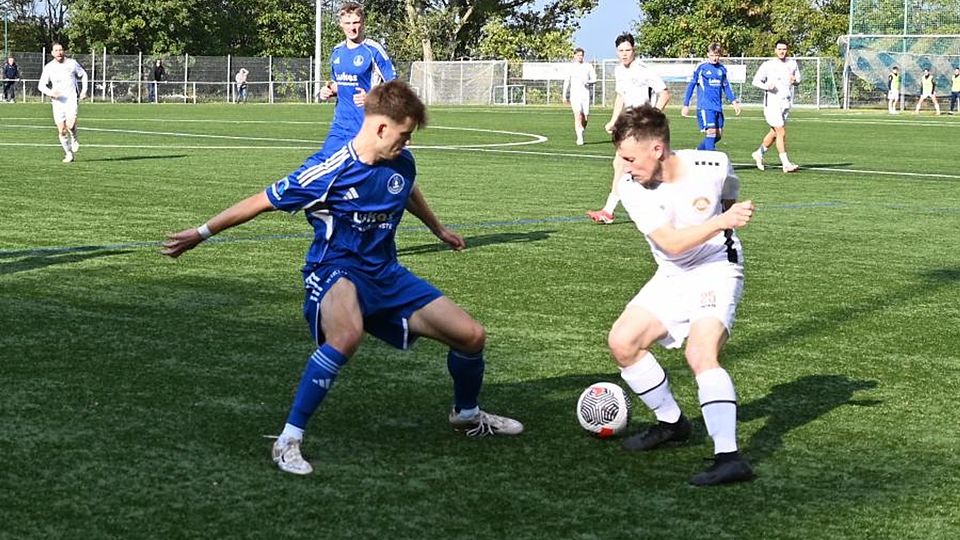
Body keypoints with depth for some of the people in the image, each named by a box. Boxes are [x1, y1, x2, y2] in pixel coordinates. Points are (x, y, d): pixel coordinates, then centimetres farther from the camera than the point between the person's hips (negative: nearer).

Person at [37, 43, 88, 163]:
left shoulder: (72, 63, 0)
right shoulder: (49, 67, 0)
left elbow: (83, 75, 15)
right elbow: (41, 85, 1)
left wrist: (84, 90, 5)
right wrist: (50, 92, -18)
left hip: (71, 100, -2)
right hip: (57, 101, 2)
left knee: (70, 125, -23)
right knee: (62, 131, 0)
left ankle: (74, 139, 10)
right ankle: (68, 154, 17)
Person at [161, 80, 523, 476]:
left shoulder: (401, 164, -1)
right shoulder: (327, 172, -20)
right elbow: (263, 202, -11)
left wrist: (438, 229, 42)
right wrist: (202, 233, -7)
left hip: (386, 275, 7)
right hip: (336, 272, -7)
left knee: (471, 336, 2)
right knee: (347, 336, -42)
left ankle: (467, 415, 34)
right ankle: (289, 440, -30)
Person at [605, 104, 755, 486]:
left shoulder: (713, 167, -16)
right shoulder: (631, 188, -14)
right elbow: (671, 242, -26)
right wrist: (721, 222, -36)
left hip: (717, 271, -5)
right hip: (671, 278, 5)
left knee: (700, 355, -26)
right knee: (622, 342, -3)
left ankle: (729, 457, -34)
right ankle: (671, 423, 18)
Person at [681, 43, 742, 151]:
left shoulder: (722, 69, 10)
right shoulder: (701, 68, -4)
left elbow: (726, 86, 21)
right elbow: (691, 86, 1)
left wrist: (734, 101, 11)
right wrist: (686, 105, -1)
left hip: (718, 107, 6)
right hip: (705, 107, -6)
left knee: (718, 134, 7)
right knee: (711, 132, -16)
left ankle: (698, 151, 26)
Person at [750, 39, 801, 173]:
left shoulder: (792, 64, 9)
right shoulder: (768, 65, -4)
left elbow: (798, 80, 20)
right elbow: (756, 80, 0)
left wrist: (795, 80, -5)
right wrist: (766, 86, -20)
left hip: (786, 103, 6)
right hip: (772, 103, -6)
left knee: (774, 133, 13)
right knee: (781, 133, -10)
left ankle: (758, 154, 33)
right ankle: (786, 164, -7)